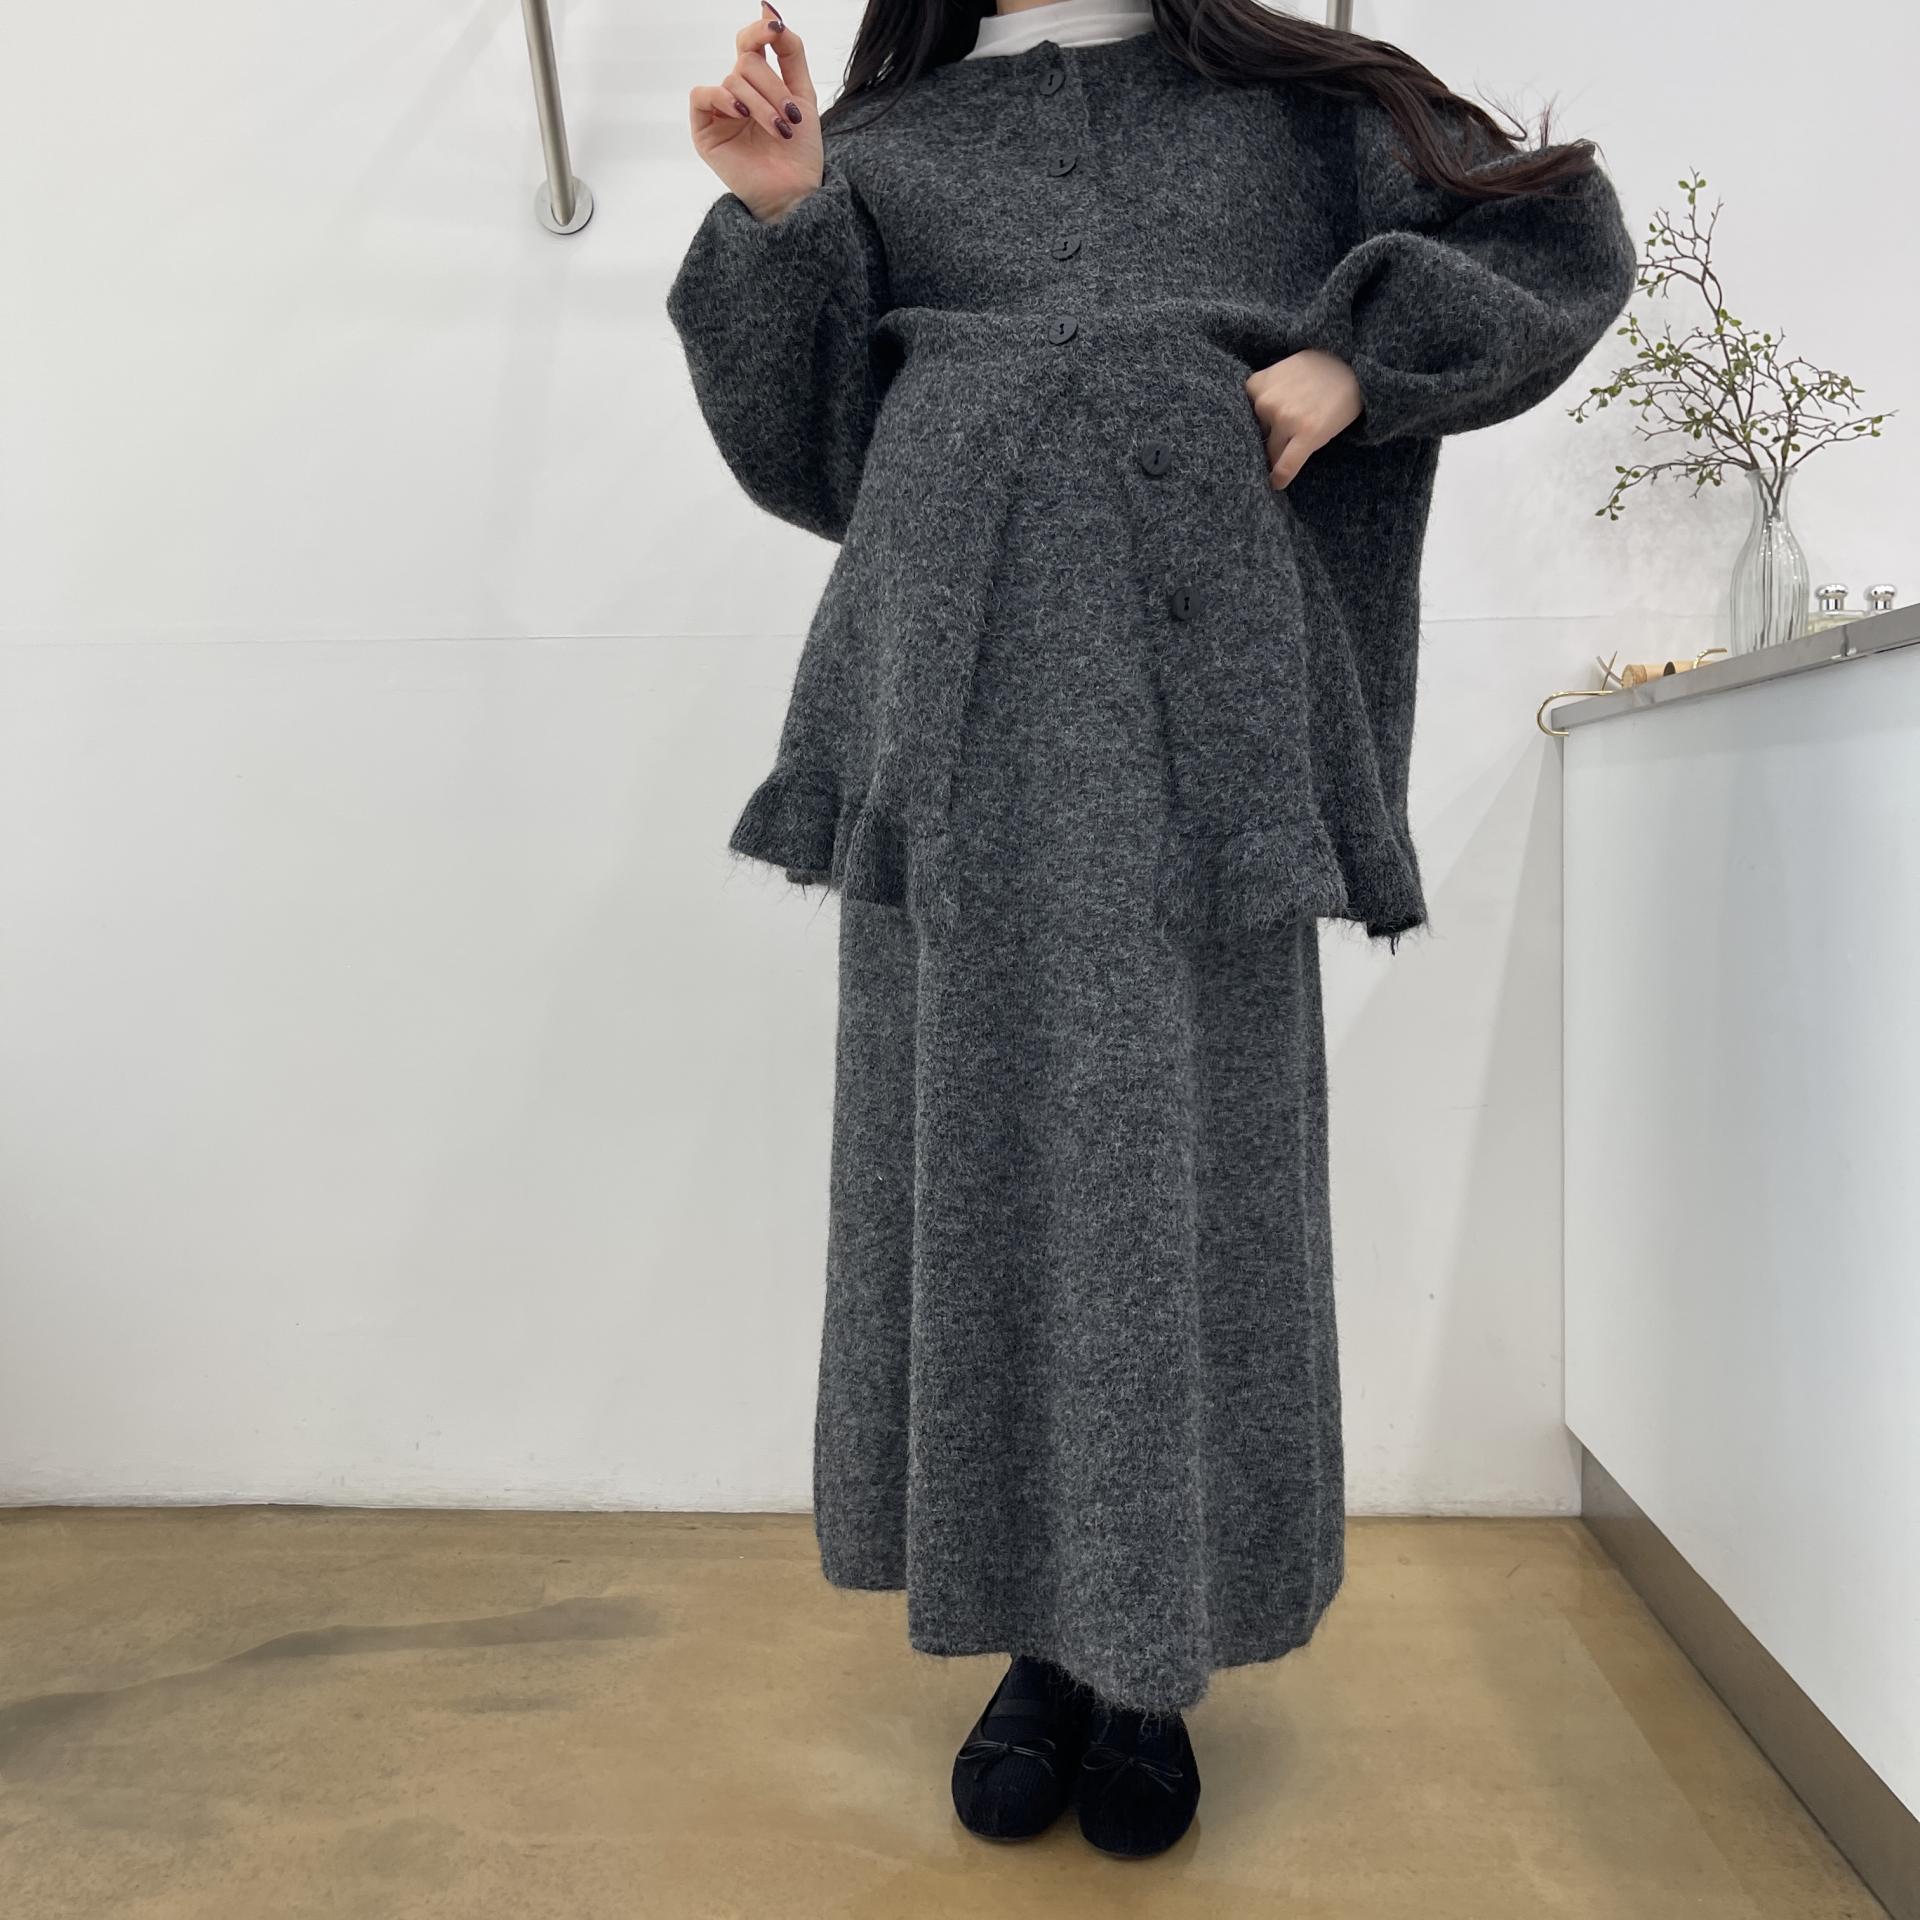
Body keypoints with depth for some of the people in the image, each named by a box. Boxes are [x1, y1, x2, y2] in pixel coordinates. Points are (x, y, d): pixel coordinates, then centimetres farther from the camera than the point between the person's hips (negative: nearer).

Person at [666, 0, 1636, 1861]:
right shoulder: (884, 151, 22)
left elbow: (1564, 240, 18)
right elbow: (810, 457, 12)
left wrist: (1356, 357, 3)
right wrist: (775, 225, 0)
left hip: (1195, 685, 0)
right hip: (966, 696, 1)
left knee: (1192, 1148, -3)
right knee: (986, 1148, -2)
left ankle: (1152, 1660, 11)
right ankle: (1042, 1641, 12)